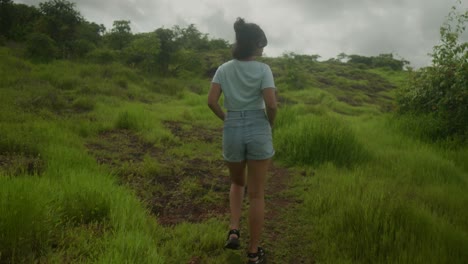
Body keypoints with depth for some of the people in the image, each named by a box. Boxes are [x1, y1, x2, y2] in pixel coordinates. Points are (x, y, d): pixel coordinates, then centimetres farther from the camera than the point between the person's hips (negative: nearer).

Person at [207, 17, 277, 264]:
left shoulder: (223, 69, 3)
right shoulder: (263, 69, -6)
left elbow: (211, 101, -5)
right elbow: (271, 104, -15)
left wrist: (227, 118, 12)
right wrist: (270, 123, 5)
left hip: (232, 132, 3)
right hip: (258, 131, -2)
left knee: (237, 183, 28)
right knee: (256, 194, 9)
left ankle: (233, 231, 12)